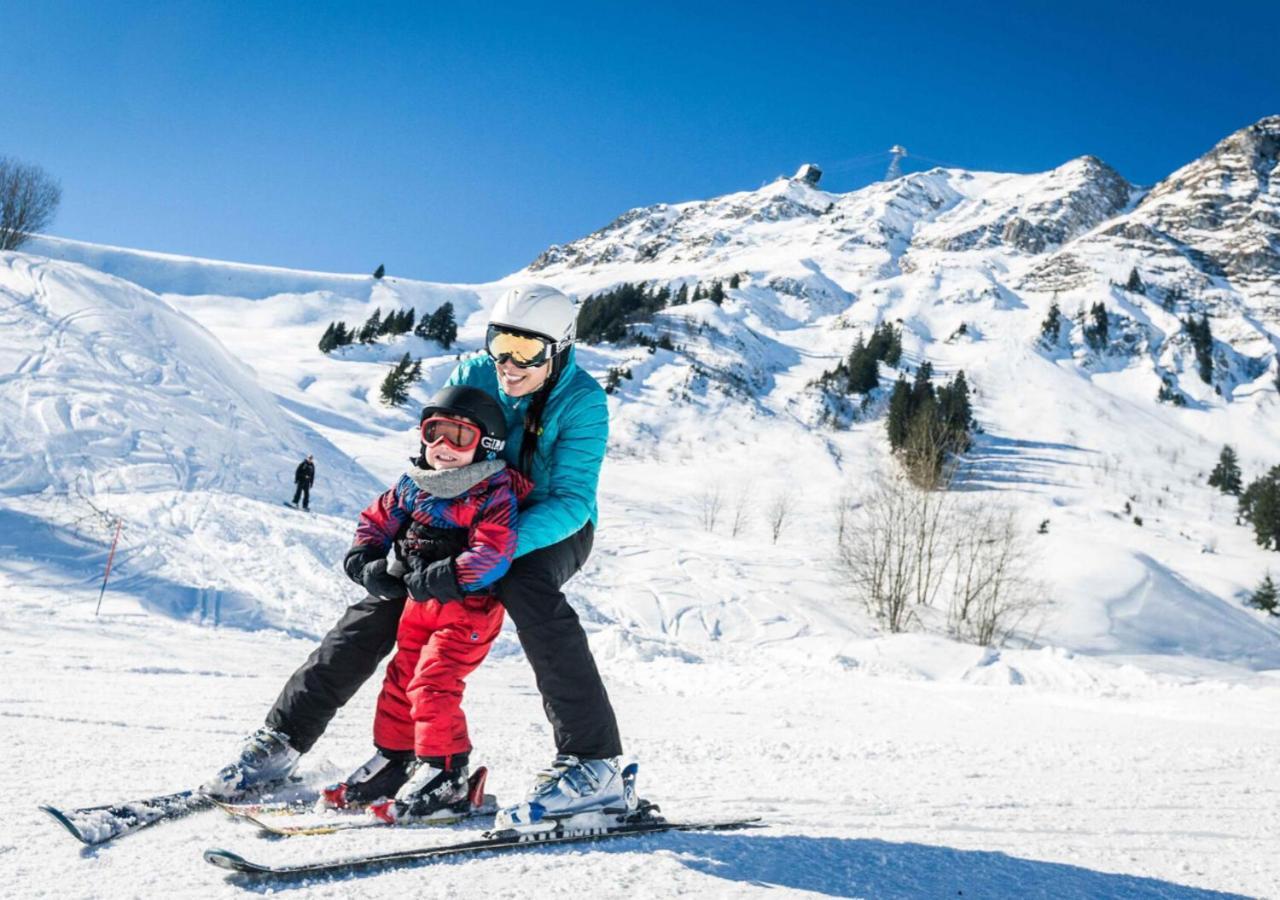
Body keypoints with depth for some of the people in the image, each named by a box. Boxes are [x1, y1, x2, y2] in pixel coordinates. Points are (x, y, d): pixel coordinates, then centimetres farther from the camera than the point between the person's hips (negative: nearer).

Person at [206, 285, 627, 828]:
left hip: (552, 530, -4)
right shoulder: (472, 377, -12)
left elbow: (572, 500, -28)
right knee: (381, 605, -10)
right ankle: (282, 739, 5)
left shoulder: (582, 401, -22)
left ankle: (593, 766, -34)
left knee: (525, 588, -37)